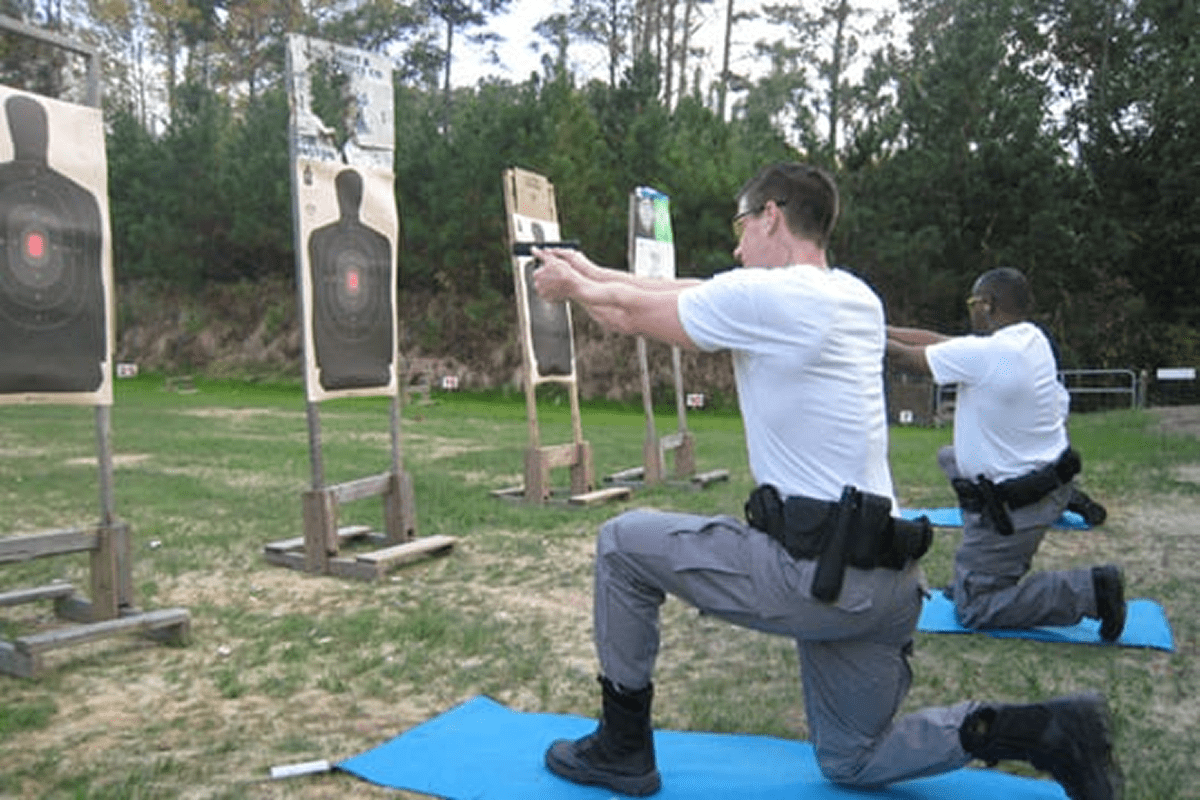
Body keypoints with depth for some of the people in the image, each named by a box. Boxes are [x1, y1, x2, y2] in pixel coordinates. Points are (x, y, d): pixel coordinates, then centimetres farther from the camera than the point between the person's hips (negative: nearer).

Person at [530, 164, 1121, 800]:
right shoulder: (855, 297, 11)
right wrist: (594, 272, 25)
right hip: (885, 580, 9)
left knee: (622, 544, 7)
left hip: (816, 573, -9)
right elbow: (689, 294, 19)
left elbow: (634, 314, 2)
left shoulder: (761, 295, -14)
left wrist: (574, 287, 23)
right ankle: (1047, 731, 10)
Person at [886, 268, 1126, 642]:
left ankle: (1089, 588, -7)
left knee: (972, 609, 4)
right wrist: (881, 329, 9)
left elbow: (903, 356, -16)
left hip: (1015, 507, -9)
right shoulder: (1032, 338, 0)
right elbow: (939, 341, 6)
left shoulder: (981, 354, -26)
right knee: (949, 458, 29)